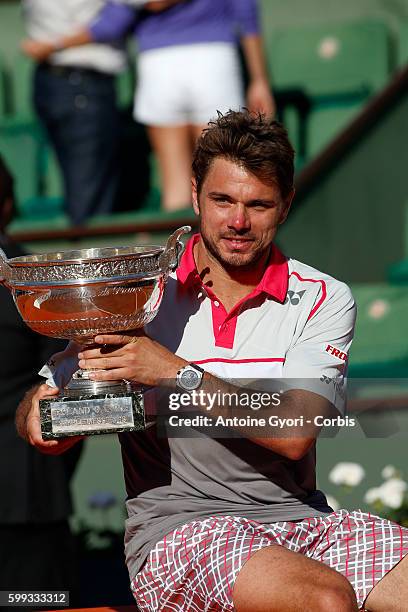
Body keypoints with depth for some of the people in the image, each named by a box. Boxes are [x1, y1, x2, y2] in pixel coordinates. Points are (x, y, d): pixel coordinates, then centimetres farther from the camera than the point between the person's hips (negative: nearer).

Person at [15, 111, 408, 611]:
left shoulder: (323, 300, 6)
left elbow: (294, 433, -9)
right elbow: (34, 413, 8)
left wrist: (176, 372, -16)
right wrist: (41, 416, -16)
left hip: (299, 518, 2)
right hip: (177, 527, -2)